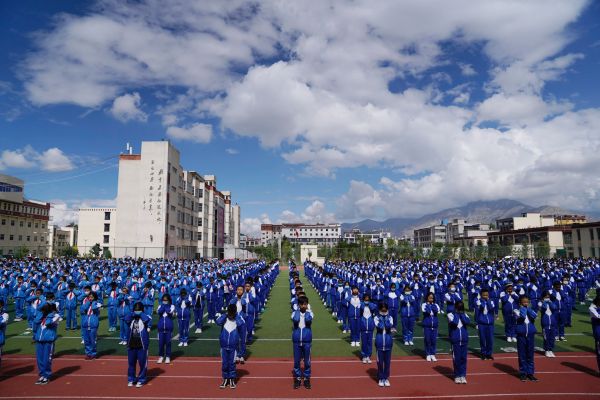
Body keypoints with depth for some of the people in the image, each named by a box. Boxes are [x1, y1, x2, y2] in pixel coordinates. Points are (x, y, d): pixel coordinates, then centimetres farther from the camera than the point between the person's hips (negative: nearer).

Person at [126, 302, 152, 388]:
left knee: (142, 363, 3)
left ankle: (141, 380, 16)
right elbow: (126, 320, -14)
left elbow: (147, 319, -27)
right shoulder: (131, 318, 6)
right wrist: (133, 314, -15)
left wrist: (140, 313, -13)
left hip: (142, 345, -4)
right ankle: (131, 379, 28)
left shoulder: (145, 317, -4)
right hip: (131, 344, 4)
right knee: (131, 363, 13)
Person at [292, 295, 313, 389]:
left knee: (307, 361, 8)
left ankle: (307, 378, 23)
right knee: (296, 361, 8)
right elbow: (295, 320, -19)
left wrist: (306, 311, -10)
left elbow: (308, 320, -20)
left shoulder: (310, 313, -4)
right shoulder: (294, 313, -3)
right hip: (296, 341, 0)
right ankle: (297, 378, 23)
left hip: (307, 341, 0)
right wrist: (298, 310, -8)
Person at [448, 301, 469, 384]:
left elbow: (467, 322, -14)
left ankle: (463, 375, 15)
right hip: (455, 340, -3)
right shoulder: (450, 314, -4)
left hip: (464, 340, 3)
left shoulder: (464, 314, 6)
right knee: (456, 358, 2)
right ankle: (457, 376, 13)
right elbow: (454, 322, -23)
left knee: (463, 358, 6)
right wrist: (456, 313, -11)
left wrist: (461, 314, -10)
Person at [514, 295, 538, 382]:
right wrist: (523, 308, -12)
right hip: (521, 335, -3)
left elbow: (534, 316, -15)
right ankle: (523, 373, 12)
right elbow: (522, 316, -24)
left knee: (530, 355, 9)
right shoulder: (517, 310, -4)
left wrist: (527, 308, -7)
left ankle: (530, 373, 17)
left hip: (530, 335, 3)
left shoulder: (530, 310, 7)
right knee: (522, 355, 3)